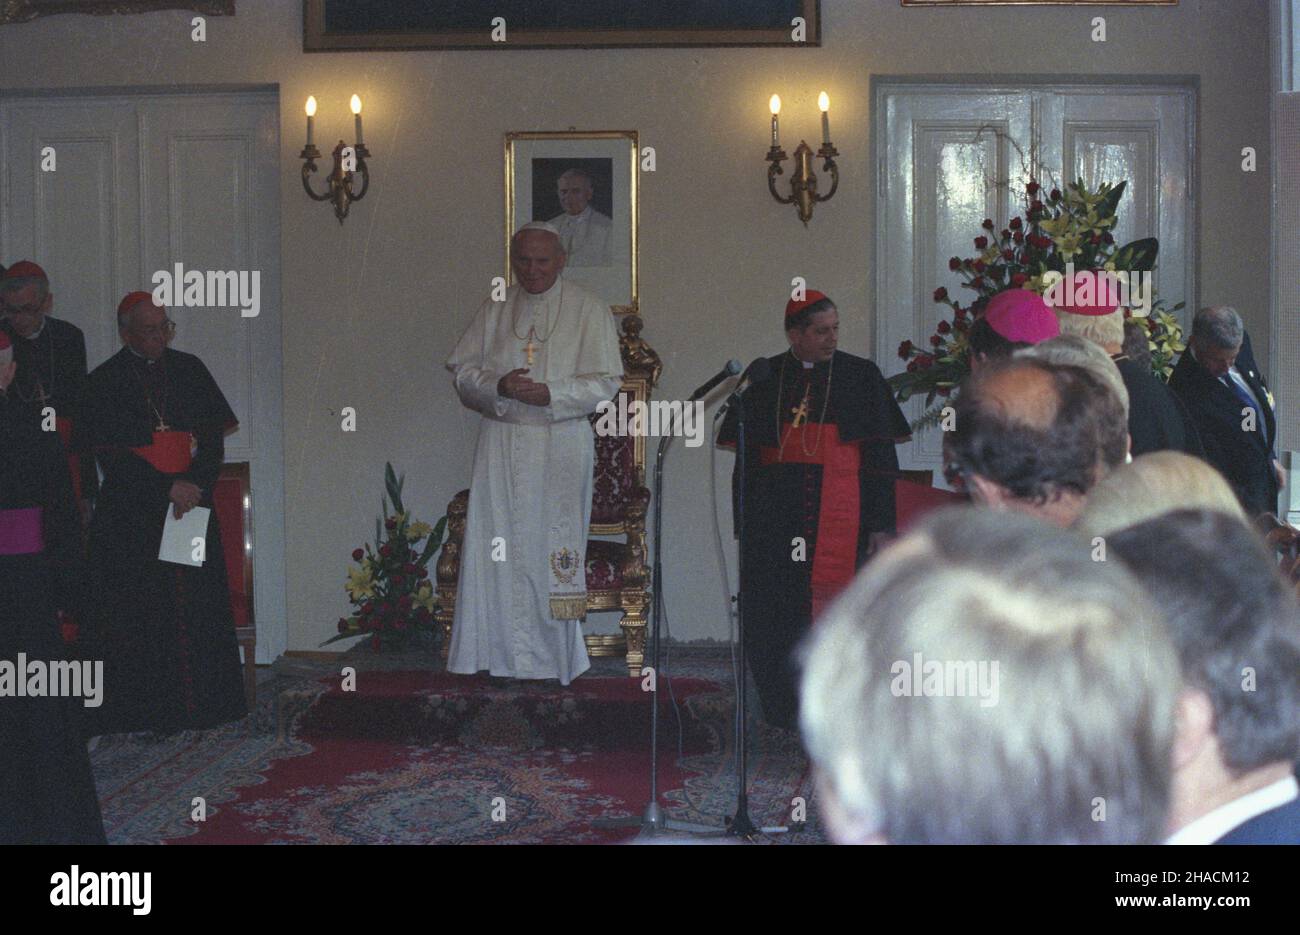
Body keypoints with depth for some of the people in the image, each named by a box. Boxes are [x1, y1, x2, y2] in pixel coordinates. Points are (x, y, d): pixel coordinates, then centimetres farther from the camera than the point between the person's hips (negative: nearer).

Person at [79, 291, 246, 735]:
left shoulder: (190, 370, 10)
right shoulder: (104, 382, 0)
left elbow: (214, 437, 7)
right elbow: (111, 454, -6)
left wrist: (196, 485, -9)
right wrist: (168, 488, -14)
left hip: (192, 505, 3)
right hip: (132, 512, -3)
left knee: (197, 608, 2)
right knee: (140, 613, -4)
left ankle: (200, 706, 8)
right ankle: (149, 712, 0)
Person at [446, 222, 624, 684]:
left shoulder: (588, 309, 1)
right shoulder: (494, 310, 10)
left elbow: (606, 381, -4)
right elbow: (462, 370, 7)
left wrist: (551, 394, -18)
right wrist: (498, 386, -13)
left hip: (561, 447, -3)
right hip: (501, 444, 3)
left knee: (555, 547, -1)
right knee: (497, 543, 0)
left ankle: (555, 655, 7)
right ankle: (501, 651, 8)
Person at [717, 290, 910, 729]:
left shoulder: (861, 376, 5)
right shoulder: (765, 379, 8)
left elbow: (881, 455, 3)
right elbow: (746, 457, 11)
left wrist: (881, 523, -4)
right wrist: (745, 523, 7)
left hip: (839, 514, -2)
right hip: (776, 518, 2)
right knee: (774, 610, 0)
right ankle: (786, 717, 13)